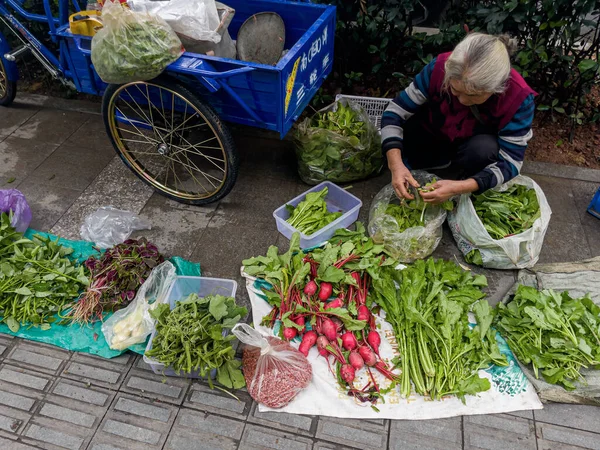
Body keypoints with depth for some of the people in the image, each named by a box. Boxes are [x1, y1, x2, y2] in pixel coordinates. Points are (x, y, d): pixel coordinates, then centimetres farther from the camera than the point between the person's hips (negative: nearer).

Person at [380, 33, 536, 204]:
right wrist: (396, 164, -41)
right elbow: (395, 112, -26)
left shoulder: (518, 96, -33)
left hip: (478, 144, -1)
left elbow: (510, 162, -29)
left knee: (482, 149, -34)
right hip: (434, 135, 2)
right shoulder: (440, 67, -32)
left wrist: (459, 187, -45)